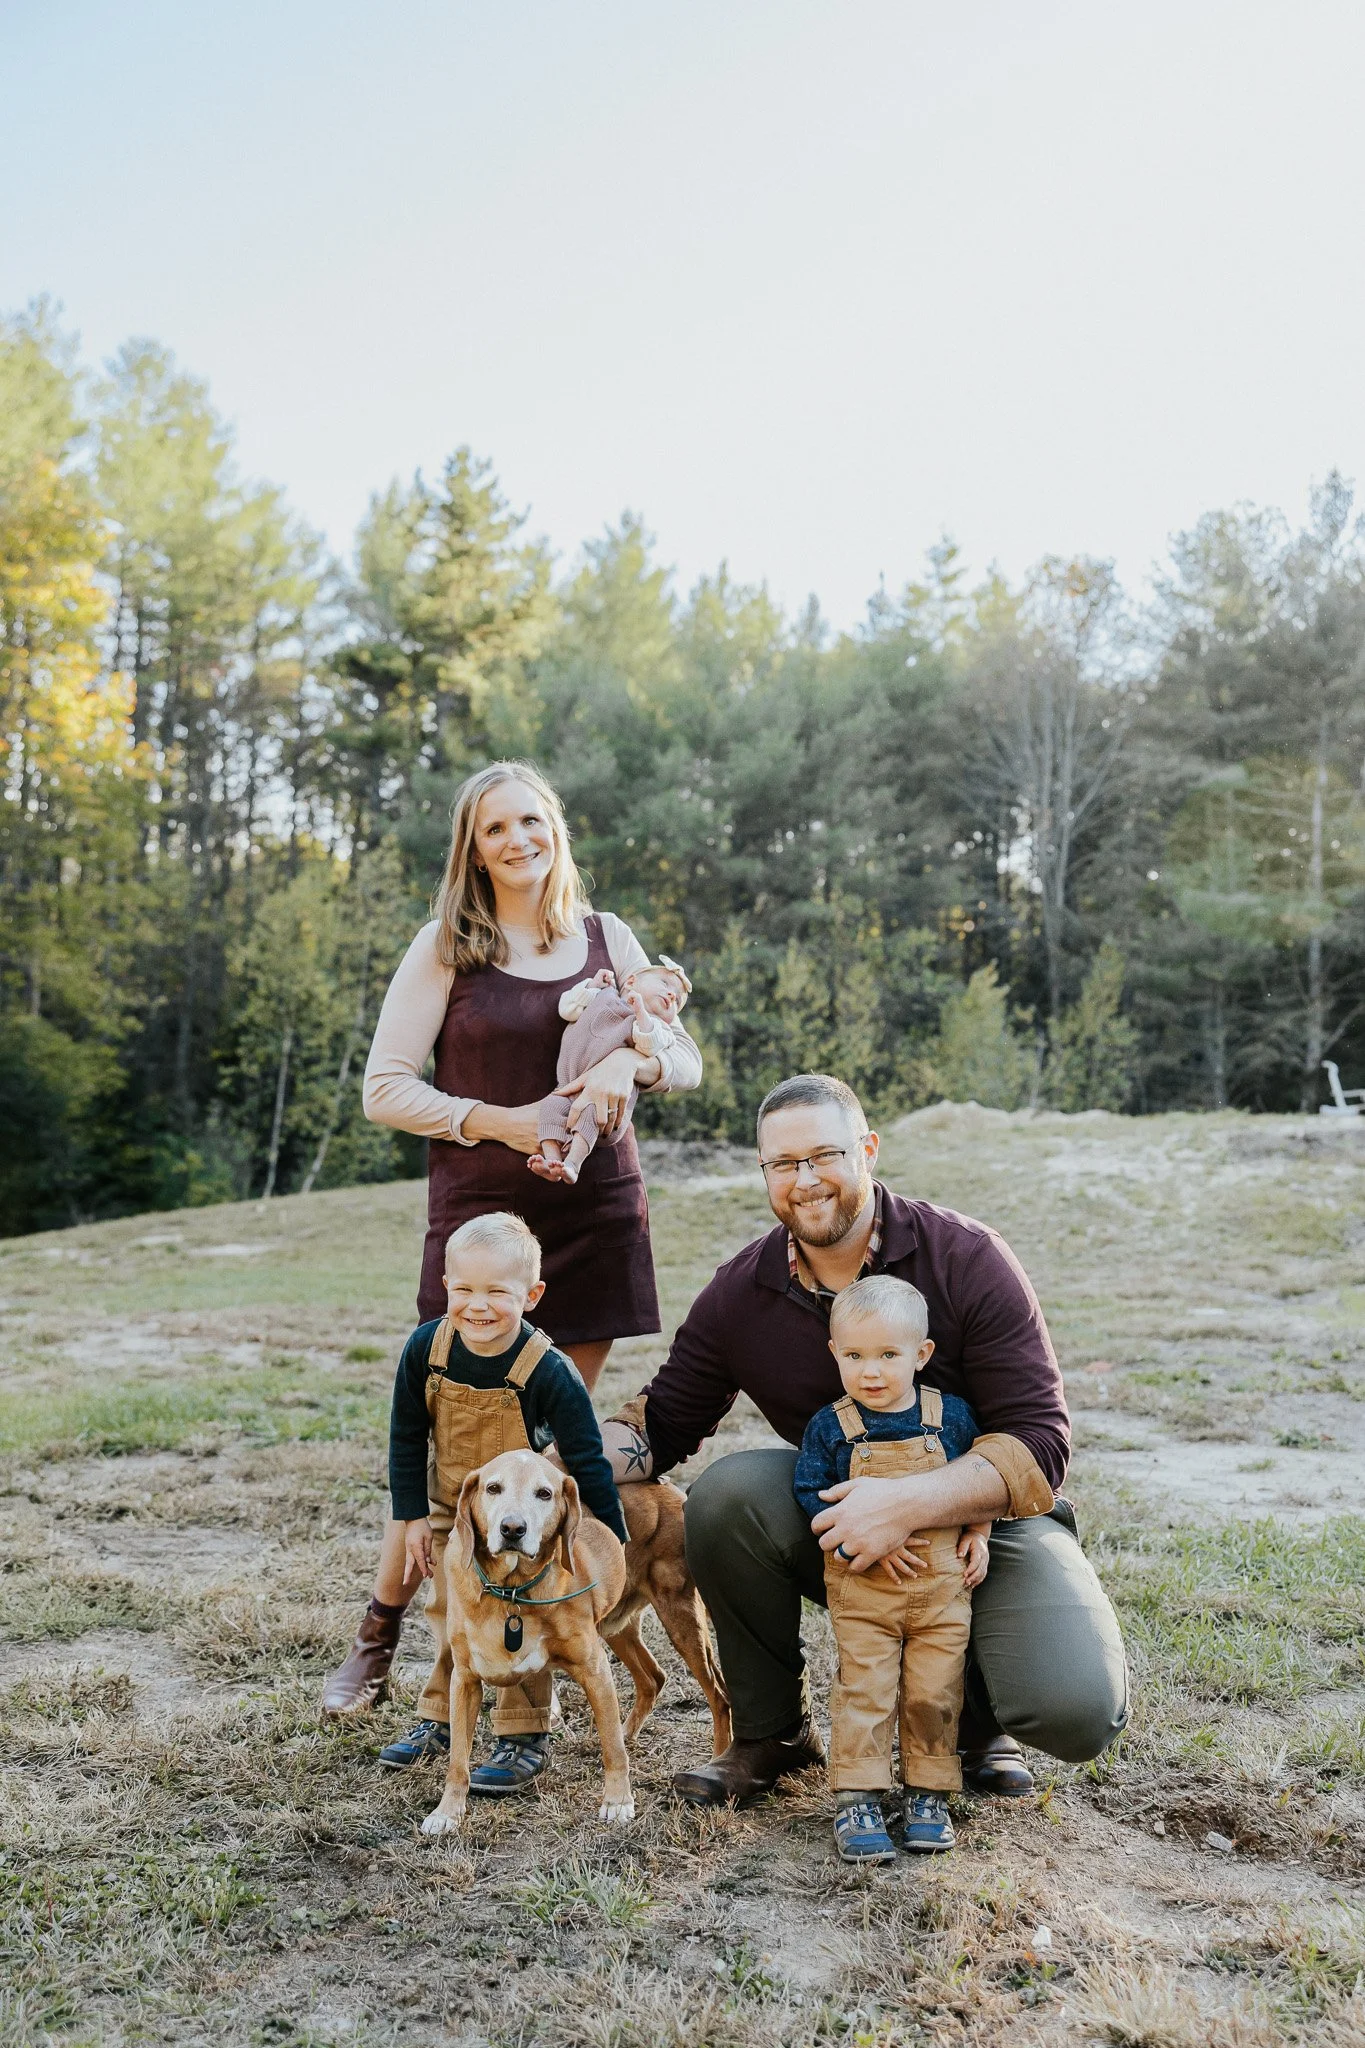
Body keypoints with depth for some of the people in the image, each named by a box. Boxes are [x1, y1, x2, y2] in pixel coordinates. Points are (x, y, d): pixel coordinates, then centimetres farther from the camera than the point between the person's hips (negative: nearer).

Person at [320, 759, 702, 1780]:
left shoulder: (605, 937, 8)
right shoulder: (447, 947, 0)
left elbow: (688, 1061, 10)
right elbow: (384, 1088, -3)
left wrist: (632, 1057, -13)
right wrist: (501, 1121, -15)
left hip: (596, 1211, 3)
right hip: (480, 1212, -2)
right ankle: (380, 1634, 18)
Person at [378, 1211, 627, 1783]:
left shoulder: (548, 1372, -30)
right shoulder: (425, 1349, -21)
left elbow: (586, 1460, -21)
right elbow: (406, 1437, -5)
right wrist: (412, 1515, -4)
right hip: (450, 1512, 4)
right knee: (448, 1618, 16)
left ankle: (525, 1738, 16)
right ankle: (438, 1721, 33)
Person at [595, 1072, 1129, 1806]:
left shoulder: (967, 1259, -18)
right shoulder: (741, 1292, -7)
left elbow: (1038, 1442, -21)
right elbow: (666, 1421, 2)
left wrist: (910, 1503, -37)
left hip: (983, 1516, -2)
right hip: (838, 1519, 3)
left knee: (1077, 1710, -27)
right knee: (726, 1493, -27)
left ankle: (974, 1709, 13)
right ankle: (773, 1731, -3)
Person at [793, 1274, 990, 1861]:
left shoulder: (953, 1416, -2)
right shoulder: (829, 1427, -6)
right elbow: (810, 1492, -3)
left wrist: (978, 1533, 1)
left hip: (942, 1586, 1)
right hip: (861, 1589, -1)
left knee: (935, 1692, 5)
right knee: (863, 1689, -4)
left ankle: (928, 1794, 20)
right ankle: (856, 1801, 3)